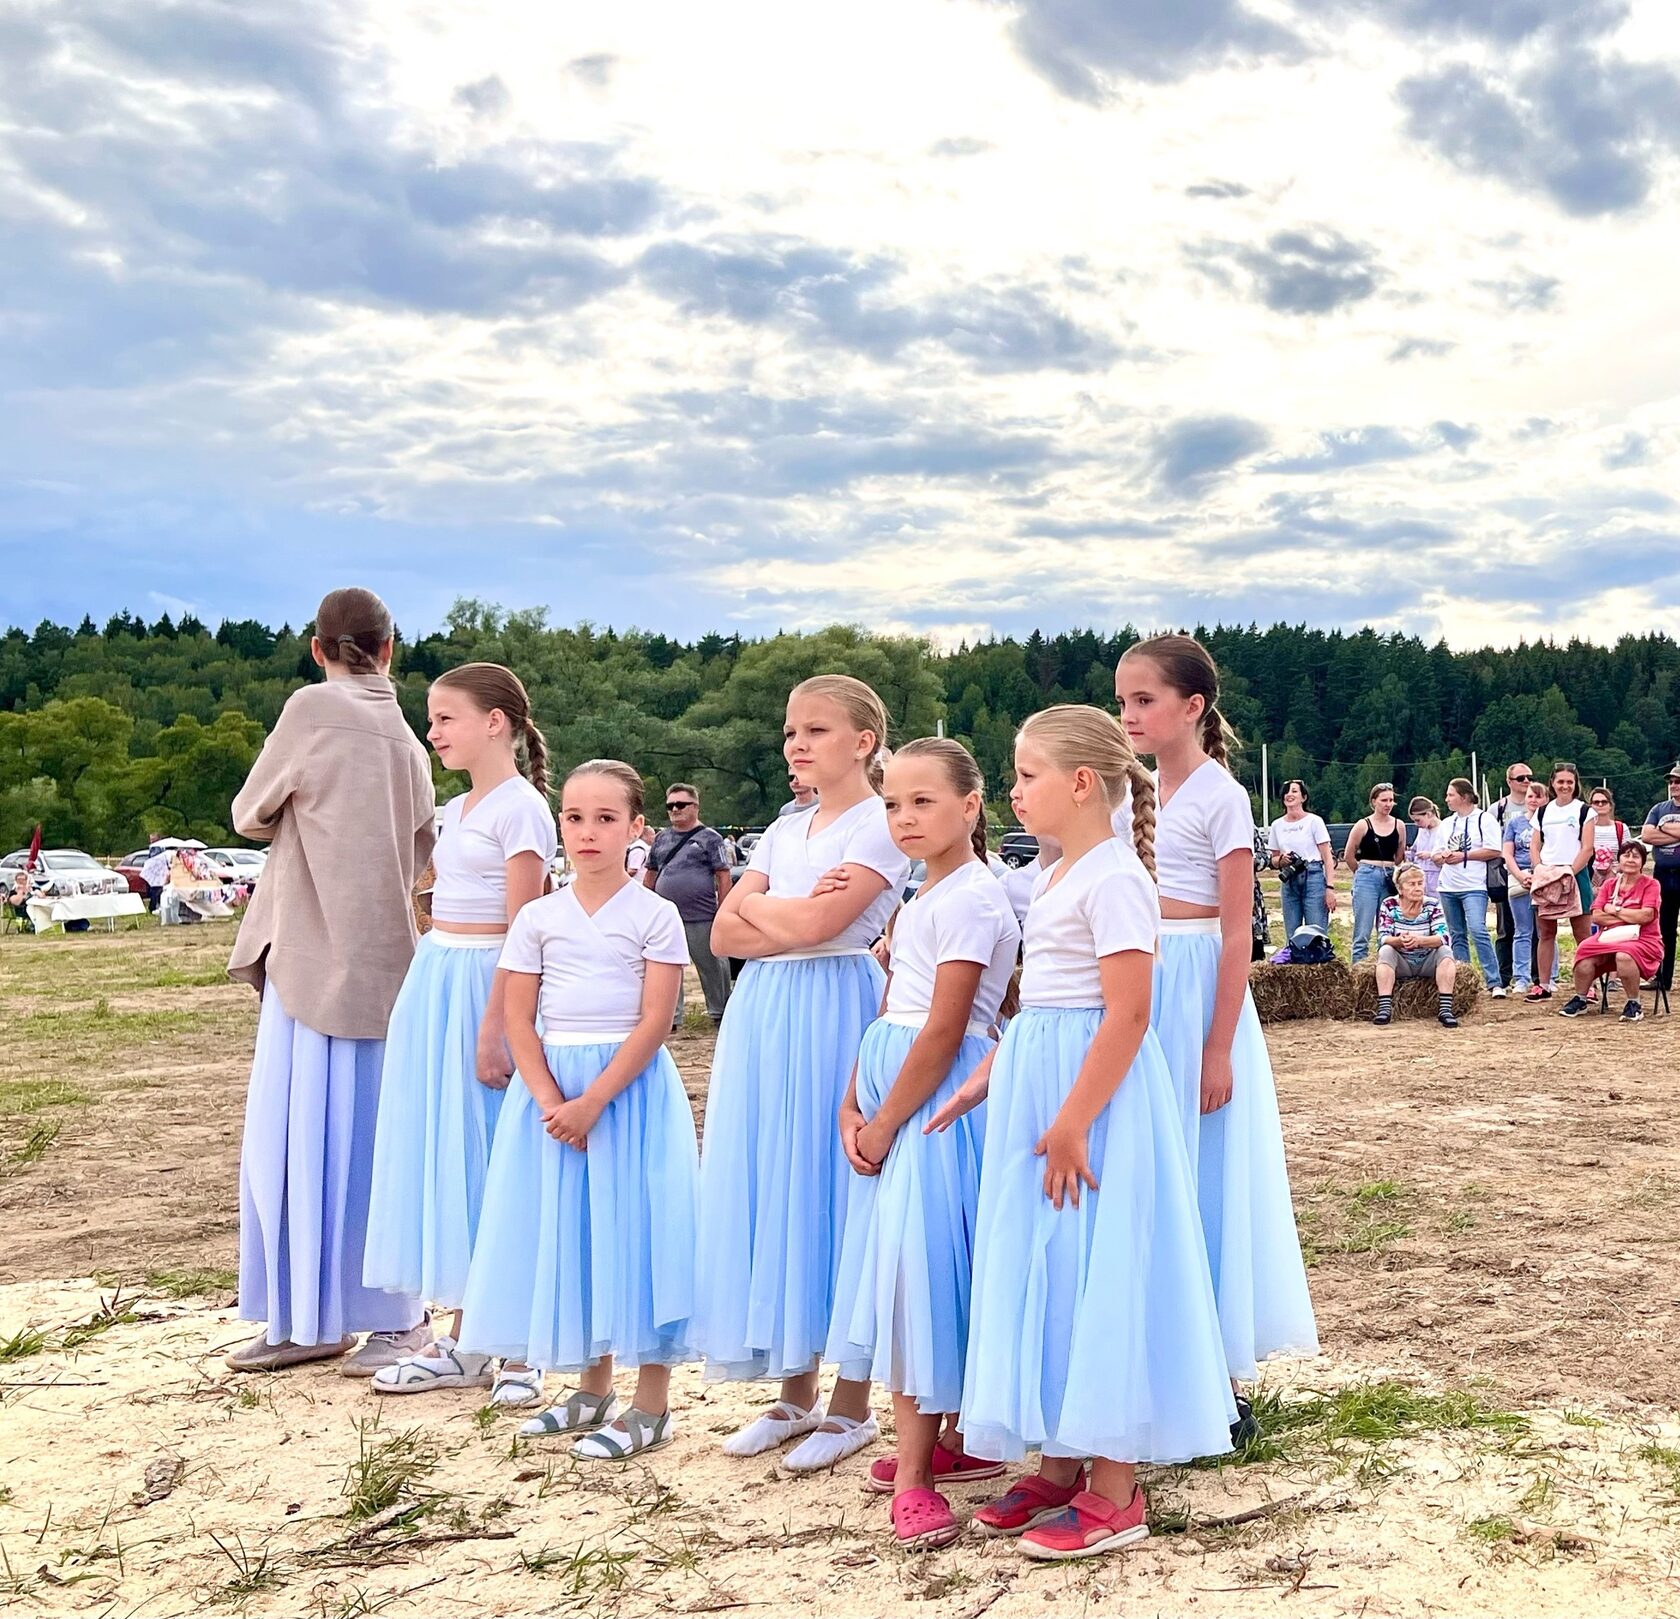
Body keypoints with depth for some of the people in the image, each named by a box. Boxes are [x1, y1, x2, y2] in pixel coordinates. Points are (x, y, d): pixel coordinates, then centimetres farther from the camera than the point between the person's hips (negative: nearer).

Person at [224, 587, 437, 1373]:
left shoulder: (314, 708, -9)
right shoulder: (403, 734, 11)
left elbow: (251, 815, 0)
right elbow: (419, 856, 15)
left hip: (318, 956, -7)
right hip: (372, 957, 7)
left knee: (351, 1136, -1)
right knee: (301, 1136, 12)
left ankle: (394, 1316, 7)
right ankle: (313, 1318, 18)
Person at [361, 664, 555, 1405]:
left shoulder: (520, 809, -11)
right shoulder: (457, 811, 15)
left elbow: (522, 933, -16)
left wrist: (493, 1029, -20)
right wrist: (418, 996, 15)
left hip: (485, 987, -9)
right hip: (434, 982, 9)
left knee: (489, 1159, -4)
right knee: (441, 1155, 10)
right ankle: (461, 1340, 20)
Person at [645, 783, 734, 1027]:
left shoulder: (709, 838, 0)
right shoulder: (662, 839, 15)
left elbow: (723, 877, -4)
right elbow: (650, 874, 21)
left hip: (701, 918, -4)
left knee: (711, 967, 3)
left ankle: (719, 1014, 16)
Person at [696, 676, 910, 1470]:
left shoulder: (879, 824, -6)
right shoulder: (783, 830, 15)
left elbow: (818, 923, -18)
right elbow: (725, 934, 6)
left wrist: (756, 904, -2)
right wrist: (793, 919, -10)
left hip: (834, 1012, -7)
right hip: (763, 1014, 7)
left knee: (831, 1190, -3)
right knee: (768, 1191, 8)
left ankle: (851, 1406, 10)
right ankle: (795, 1394, 21)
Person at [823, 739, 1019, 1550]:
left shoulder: (969, 898, -13)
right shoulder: (922, 900, 15)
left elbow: (943, 1032, -18)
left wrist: (885, 1122, -13)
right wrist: (852, 1106, 3)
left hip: (937, 1102, -9)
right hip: (892, 1100, 9)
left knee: (918, 1261, -7)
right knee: (903, 1265, 12)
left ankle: (916, 1472, 1)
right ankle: (932, 1446, 24)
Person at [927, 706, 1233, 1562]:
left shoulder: (1113, 878, -15)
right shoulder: (1055, 877, 14)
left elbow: (1127, 1014, -21)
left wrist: (1072, 1126, -22)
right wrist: (985, 1077, 15)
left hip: (1094, 1088, -10)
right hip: (1035, 1082, 10)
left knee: (1094, 1273, -3)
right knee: (1043, 1269, 13)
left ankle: (1114, 1492, 8)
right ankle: (1061, 1465, 24)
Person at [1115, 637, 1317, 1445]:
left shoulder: (1221, 798, -9)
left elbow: (1236, 934, -12)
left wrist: (1219, 1050, -16)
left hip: (1193, 988, -7)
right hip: (1135, 990, 7)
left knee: (1201, 1175, -1)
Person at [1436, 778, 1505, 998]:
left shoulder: (1484, 819, -3)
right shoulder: (1447, 823, 18)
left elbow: (1494, 851, -10)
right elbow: (1438, 853, 23)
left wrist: (1463, 856, -12)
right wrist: (1443, 856, 0)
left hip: (1473, 887, -7)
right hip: (1448, 887, 7)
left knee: (1477, 931, -19)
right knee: (1457, 936, 8)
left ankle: (1494, 983, -17)